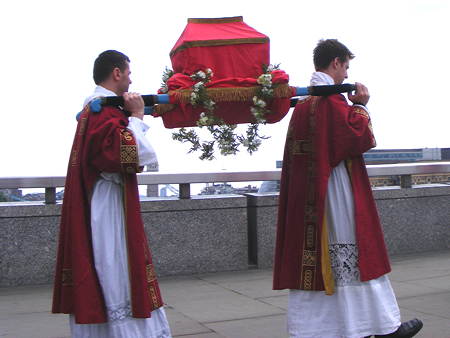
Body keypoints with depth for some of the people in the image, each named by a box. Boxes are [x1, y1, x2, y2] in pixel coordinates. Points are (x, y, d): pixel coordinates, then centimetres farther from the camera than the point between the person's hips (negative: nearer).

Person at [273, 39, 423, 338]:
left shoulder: (302, 102, 15)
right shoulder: (332, 98, -12)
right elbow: (358, 137, -16)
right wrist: (360, 106, -4)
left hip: (305, 196, 9)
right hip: (337, 192, -8)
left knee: (311, 256, 7)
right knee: (360, 256, 0)